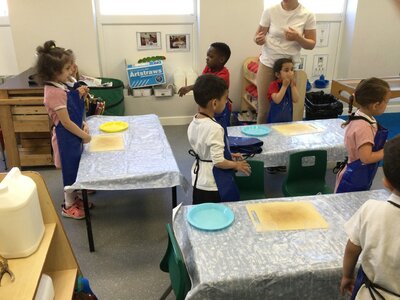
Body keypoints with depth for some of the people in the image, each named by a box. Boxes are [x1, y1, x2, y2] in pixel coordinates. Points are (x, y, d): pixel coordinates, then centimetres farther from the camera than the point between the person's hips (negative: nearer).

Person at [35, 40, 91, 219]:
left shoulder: (59, 87, 5)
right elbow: (65, 122, -23)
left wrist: (79, 95, 3)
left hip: (72, 135, 9)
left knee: (74, 167, 21)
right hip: (66, 137, -9)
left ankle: (73, 199, 38)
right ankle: (69, 206, 23)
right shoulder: (55, 92, -25)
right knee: (70, 169, 5)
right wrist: (84, 135, -14)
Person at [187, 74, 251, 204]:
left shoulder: (193, 124, 0)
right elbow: (218, 162, -24)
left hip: (198, 180, 8)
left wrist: (228, 155, 13)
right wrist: (236, 165, -8)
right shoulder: (214, 128, -26)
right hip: (214, 185, -8)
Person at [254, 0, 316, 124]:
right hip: (267, 64, 0)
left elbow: (311, 44, -1)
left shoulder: (307, 15, -5)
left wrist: (297, 38, -21)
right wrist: (259, 39, -22)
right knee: (263, 107, 4)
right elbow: (258, 35, 2)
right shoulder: (270, 11, -4)